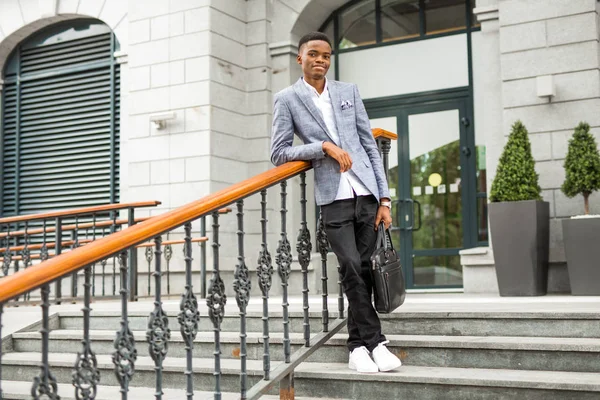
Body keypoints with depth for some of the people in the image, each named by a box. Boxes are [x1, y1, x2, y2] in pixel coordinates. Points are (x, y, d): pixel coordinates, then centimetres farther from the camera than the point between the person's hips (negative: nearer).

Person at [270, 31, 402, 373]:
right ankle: (375, 341, 1)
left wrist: (385, 198, 4)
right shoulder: (287, 99, 4)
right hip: (334, 199, -3)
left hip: (367, 194, 3)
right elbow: (279, 153, -1)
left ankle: (358, 345, 15)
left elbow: (370, 146, 11)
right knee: (352, 268, -12)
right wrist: (324, 146, -13)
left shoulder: (349, 91, 12)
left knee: (364, 269, 4)